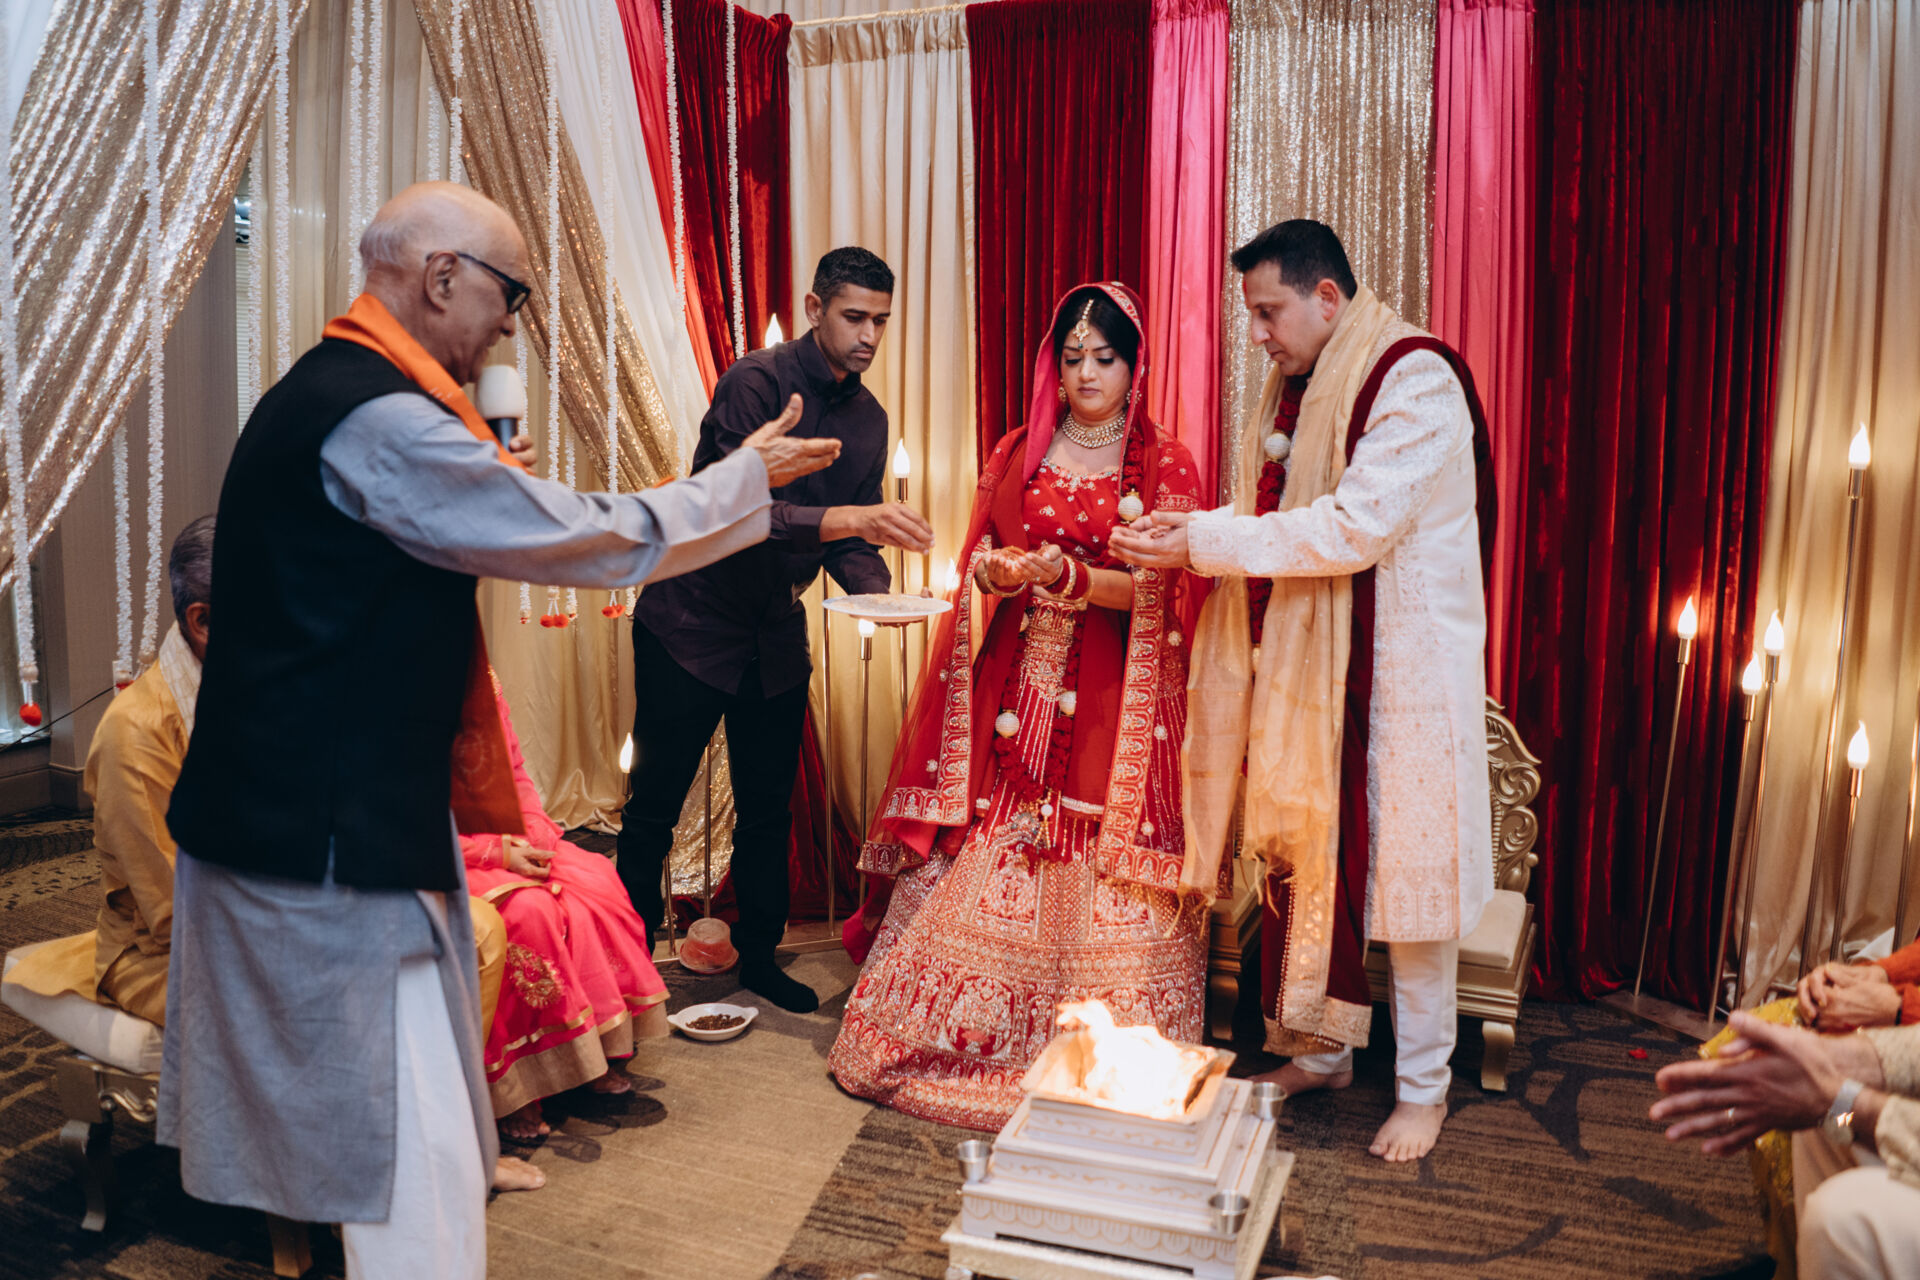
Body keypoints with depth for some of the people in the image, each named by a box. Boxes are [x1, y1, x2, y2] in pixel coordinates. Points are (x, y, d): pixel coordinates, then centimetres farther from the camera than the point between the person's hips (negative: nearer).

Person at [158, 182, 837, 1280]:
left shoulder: (319, 392, 13)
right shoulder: (380, 422, -21)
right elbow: (590, 540, -17)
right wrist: (750, 476, -5)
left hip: (267, 817, 11)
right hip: (334, 847, -11)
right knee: (418, 1177, -3)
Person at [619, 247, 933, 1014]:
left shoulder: (870, 419, 4)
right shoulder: (756, 382, -17)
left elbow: (849, 540, 7)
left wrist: (876, 591, -14)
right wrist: (852, 519, -41)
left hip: (777, 636, 6)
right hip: (692, 624, -6)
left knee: (768, 808, 14)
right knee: (655, 804, 4)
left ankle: (758, 956, 29)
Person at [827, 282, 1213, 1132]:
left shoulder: (1167, 466, 4)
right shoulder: (1017, 454, 13)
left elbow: (1157, 590, -6)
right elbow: (977, 563, 13)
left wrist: (1071, 577, -22)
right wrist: (996, 574, -10)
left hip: (1111, 701, -2)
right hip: (1014, 688, 3)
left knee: (1098, 887, -2)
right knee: (981, 868, 3)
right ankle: (953, 1039, 17)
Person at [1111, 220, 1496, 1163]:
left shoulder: (1414, 379, -14)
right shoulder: (1301, 388, 13)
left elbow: (1355, 527, -24)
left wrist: (1208, 543, -20)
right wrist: (1191, 531, -1)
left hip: (1401, 673, -8)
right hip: (1309, 667, 8)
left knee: (1401, 870, 2)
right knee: (1308, 860, 13)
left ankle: (1422, 1086, 18)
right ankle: (1322, 1051, 30)